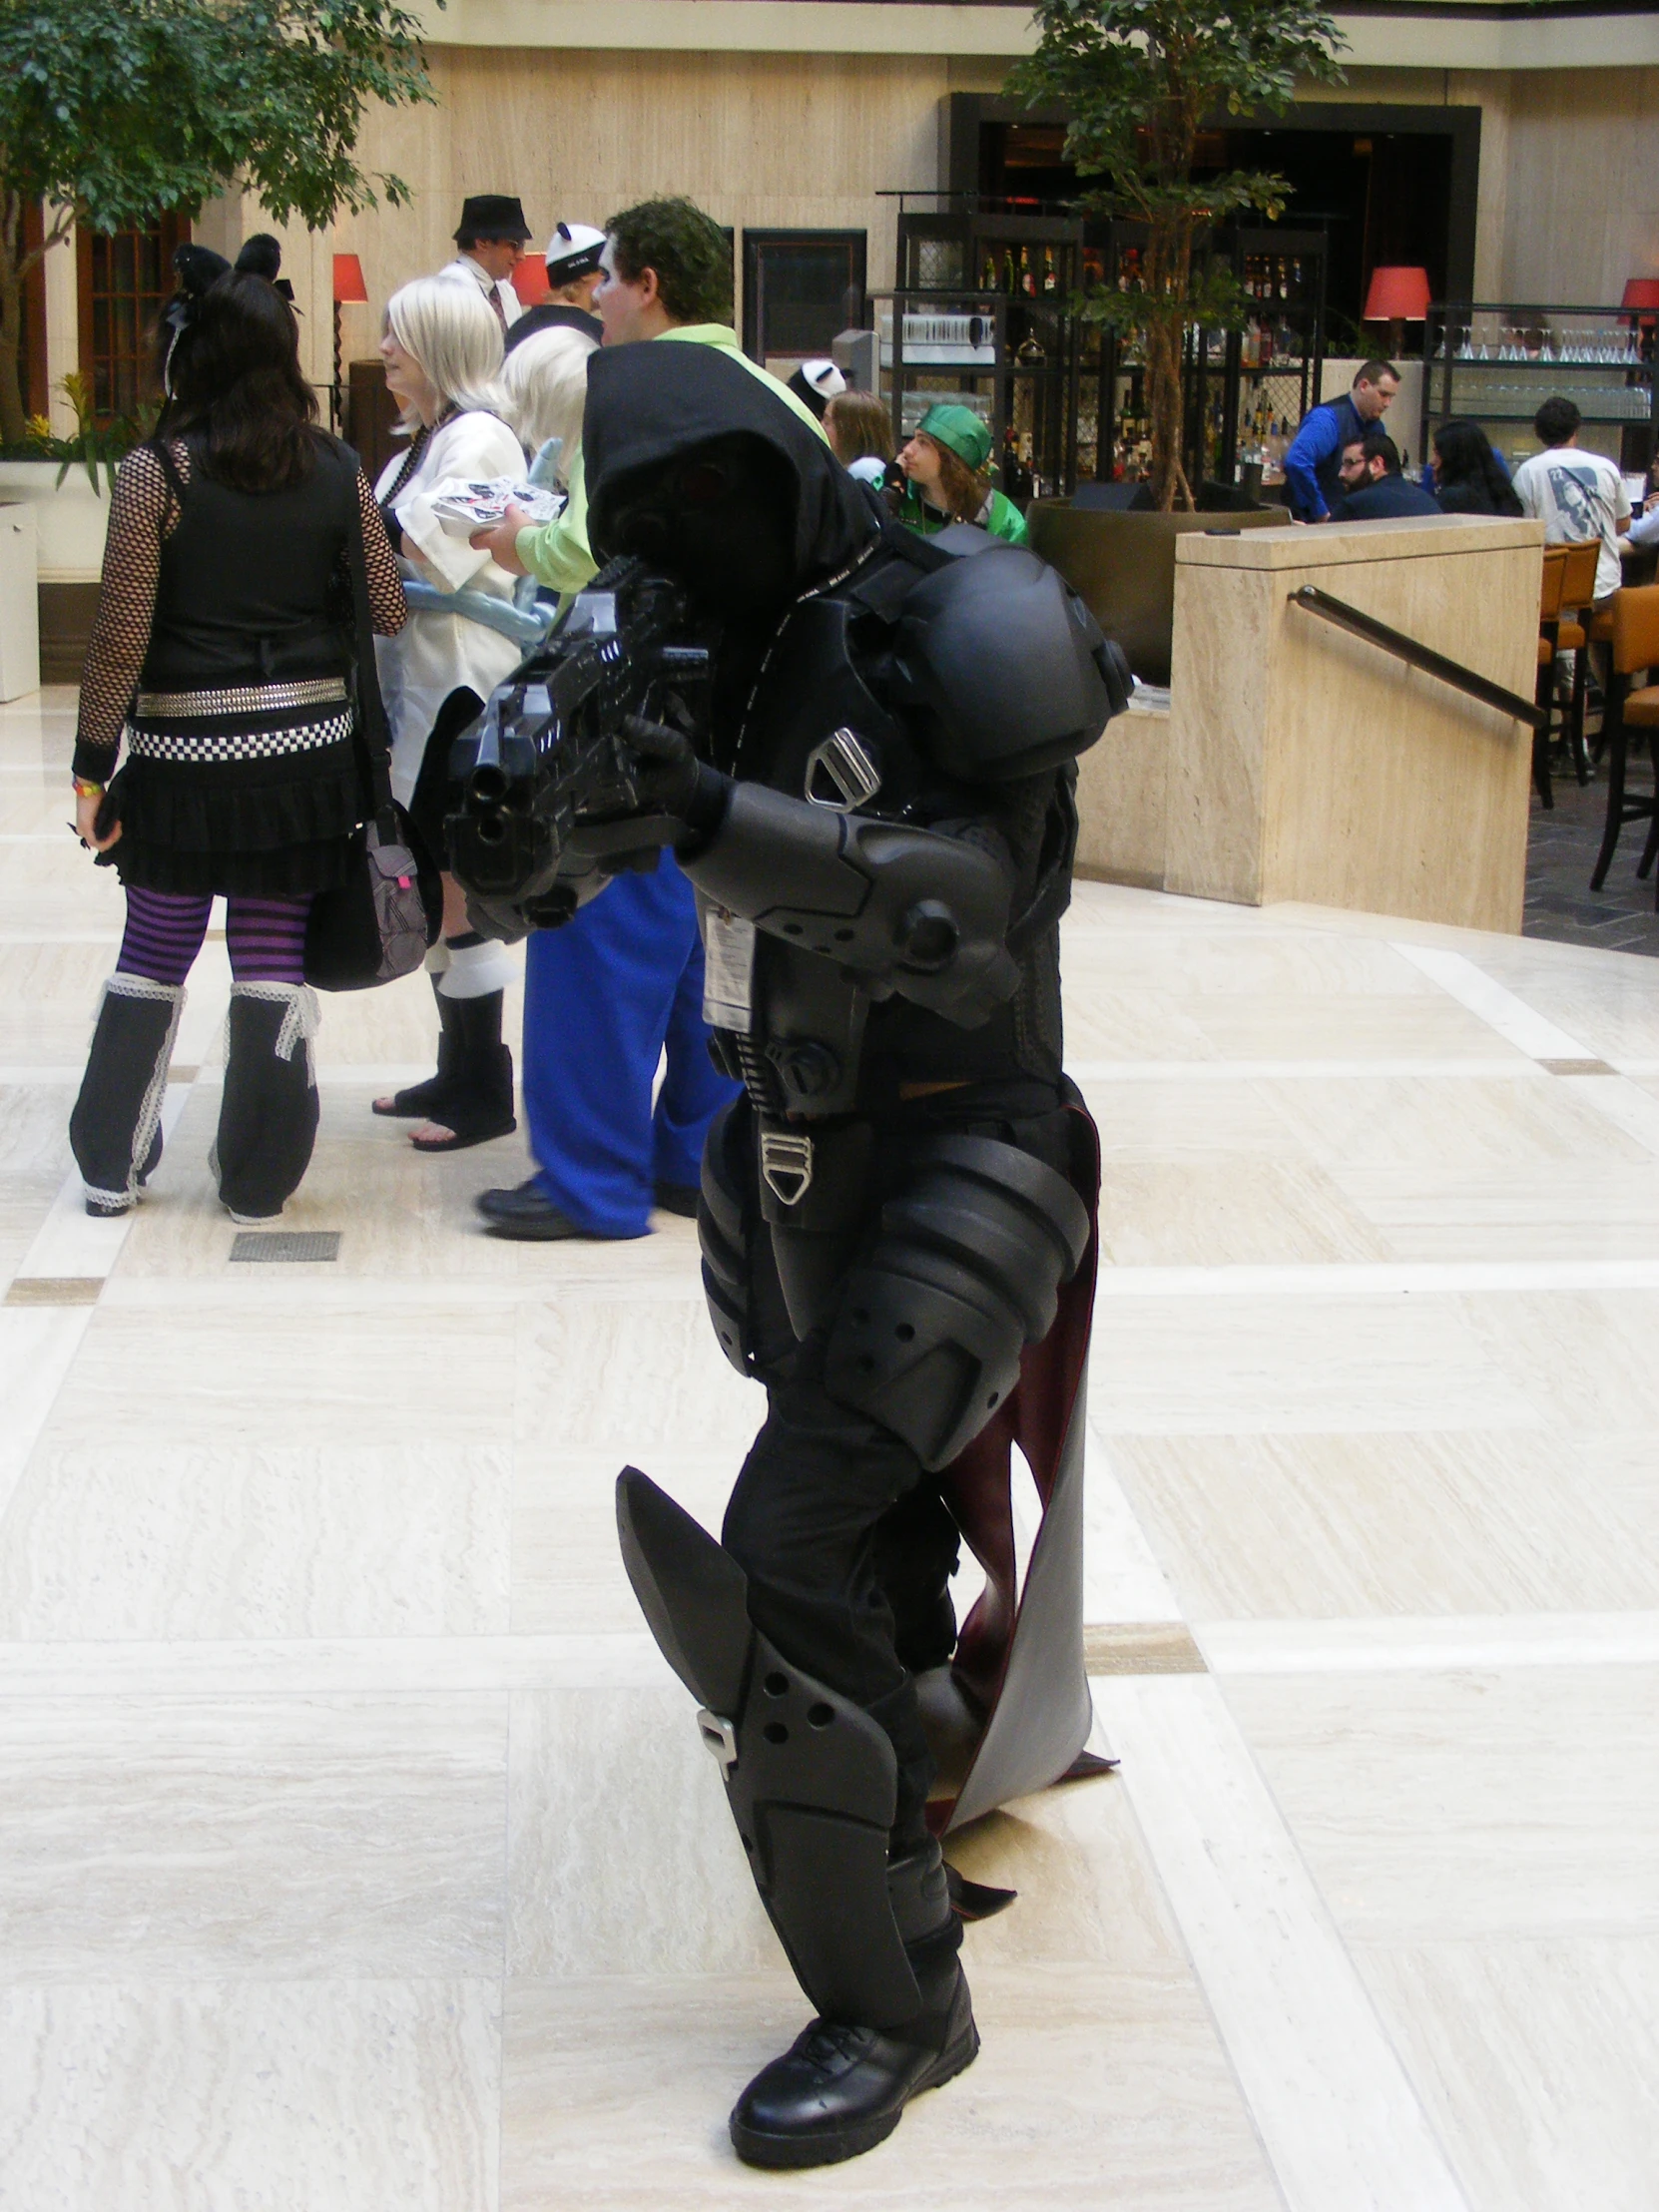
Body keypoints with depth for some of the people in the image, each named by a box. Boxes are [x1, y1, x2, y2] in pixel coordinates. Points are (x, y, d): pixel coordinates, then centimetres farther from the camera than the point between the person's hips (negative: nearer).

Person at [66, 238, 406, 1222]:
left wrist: (92, 765, -2)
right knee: (275, 957, 8)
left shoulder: (156, 472, -8)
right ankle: (260, 1176, 14)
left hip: (184, 753, -1)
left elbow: (121, 637, -9)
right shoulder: (338, 470, -1)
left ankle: (112, 1165, 20)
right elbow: (390, 614, 3)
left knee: (154, 951, 12)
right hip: (308, 749, 1)